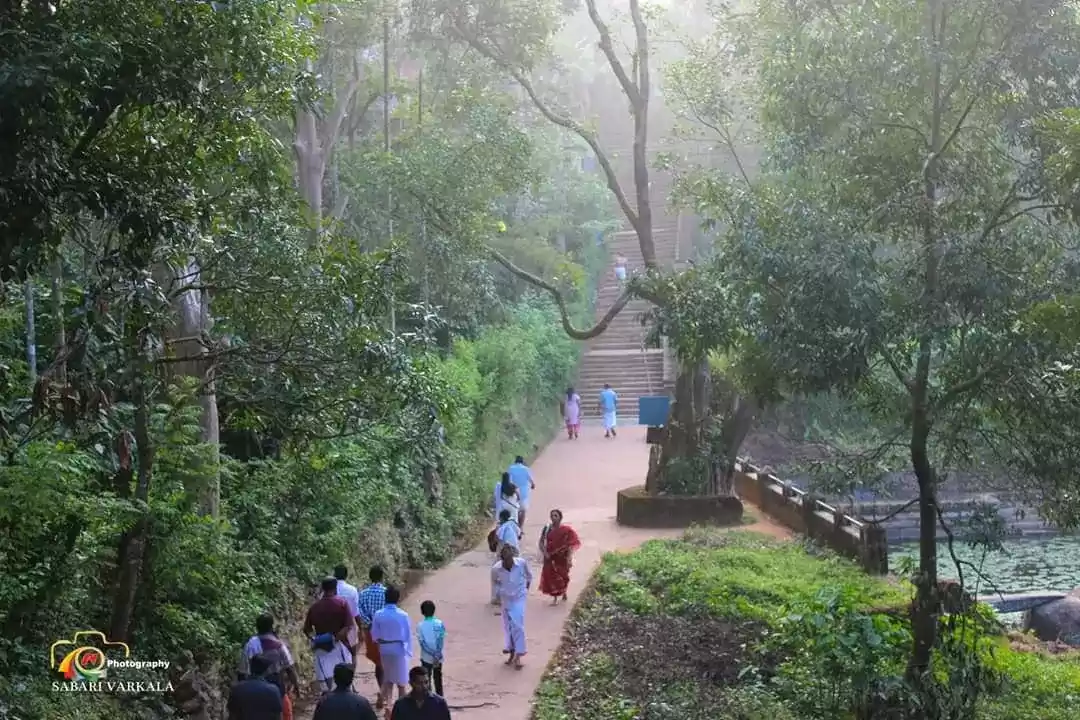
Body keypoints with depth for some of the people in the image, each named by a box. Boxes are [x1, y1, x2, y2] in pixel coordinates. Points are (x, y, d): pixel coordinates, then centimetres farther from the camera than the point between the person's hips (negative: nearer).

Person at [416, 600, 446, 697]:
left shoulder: (420, 626, -9)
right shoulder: (440, 624, -5)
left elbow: (422, 643, -14)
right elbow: (441, 640, -13)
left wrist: (434, 655, -15)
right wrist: (437, 653, -15)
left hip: (426, 657, -2)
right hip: (439, 657, 2)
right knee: (438, 678, 16)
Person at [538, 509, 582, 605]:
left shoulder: (566, 530, -12)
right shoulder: (547, 528, -3)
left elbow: (571, 544, -12)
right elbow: (541, 542, 3)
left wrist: (569, 558, -17)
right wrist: (544, 553, -11)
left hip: (562, 558, -2)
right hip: (550, 557, 2)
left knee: (562, 576, 14)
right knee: (552, 576, 1)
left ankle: (564, 592, 42)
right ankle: (555, 598, 14)